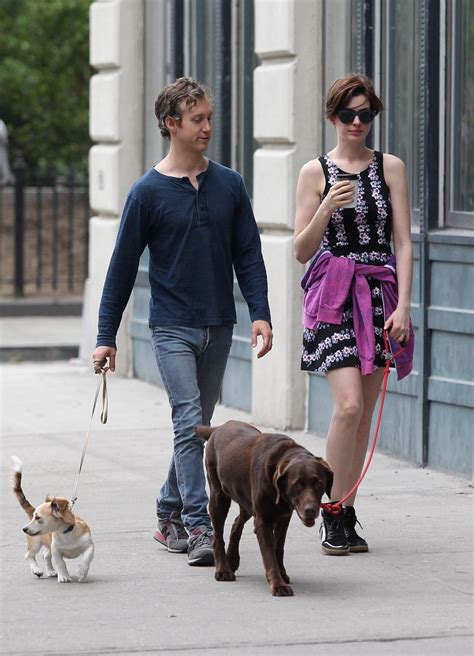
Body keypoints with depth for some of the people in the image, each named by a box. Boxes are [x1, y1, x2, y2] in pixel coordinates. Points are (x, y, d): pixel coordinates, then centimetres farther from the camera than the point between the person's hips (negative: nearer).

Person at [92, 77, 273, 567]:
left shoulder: (229, 185, 6)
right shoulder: (148, 192, -4)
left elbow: (248, 255, 9)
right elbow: (123, 266, 0)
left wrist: (260, 314, -2)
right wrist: (106, 336, 0)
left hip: (218, 327, 4)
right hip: (172, 326, -4)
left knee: (197, 428, 11)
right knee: (189, 422, -16)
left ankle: (169, 515, 25)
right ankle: (199, 529, -19)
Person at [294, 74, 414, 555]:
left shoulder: (390, 167, 7)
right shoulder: (315, 172, 3)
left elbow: (402, 242, 4)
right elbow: (301, 250, 3)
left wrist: (402, 305, -6)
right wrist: (327, 209, -14)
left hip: (380, 293, 2)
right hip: (332, 294, -2)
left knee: (365, 412, 3)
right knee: (348, 403, -16)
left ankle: (345, 513, 12)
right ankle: (334, 513, -6)